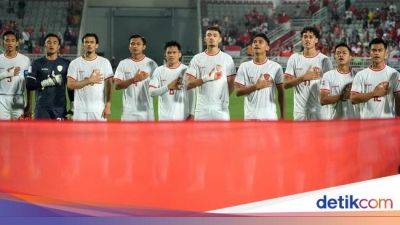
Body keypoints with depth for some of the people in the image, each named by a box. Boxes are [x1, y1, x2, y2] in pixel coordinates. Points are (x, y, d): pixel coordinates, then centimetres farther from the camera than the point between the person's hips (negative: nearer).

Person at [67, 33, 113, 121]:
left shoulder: (104, 62, 4)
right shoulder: (75, 63, 3)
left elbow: (109, 85, 2)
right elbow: (70, 84, -5)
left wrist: (108, 106, -6)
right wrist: (89, 80, -14)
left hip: (99, 109, 0)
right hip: (80, 110, 0)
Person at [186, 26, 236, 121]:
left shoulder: (227, 59, 5)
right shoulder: (197, 59, 6)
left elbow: (231, 85, 8)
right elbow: (189, 84, -2)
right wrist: (206, 78, -15)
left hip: (221, 109, -1)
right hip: (202, 109, 1)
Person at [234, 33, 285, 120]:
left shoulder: (276, 67, 2)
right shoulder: (244, 67, 5)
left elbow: (281, 93, 5)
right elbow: (238, 92, 0)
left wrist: (282, 116, 2)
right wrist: (255, 87, -15)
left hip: (270, 116, -1)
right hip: (250, 116, 1)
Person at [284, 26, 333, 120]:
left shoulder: (324, 60, 0)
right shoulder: (294, 58, 5)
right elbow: (286, 84, -1)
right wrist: (303, 78, -17)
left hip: (319, 109, -1)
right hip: (300, 111, 2)